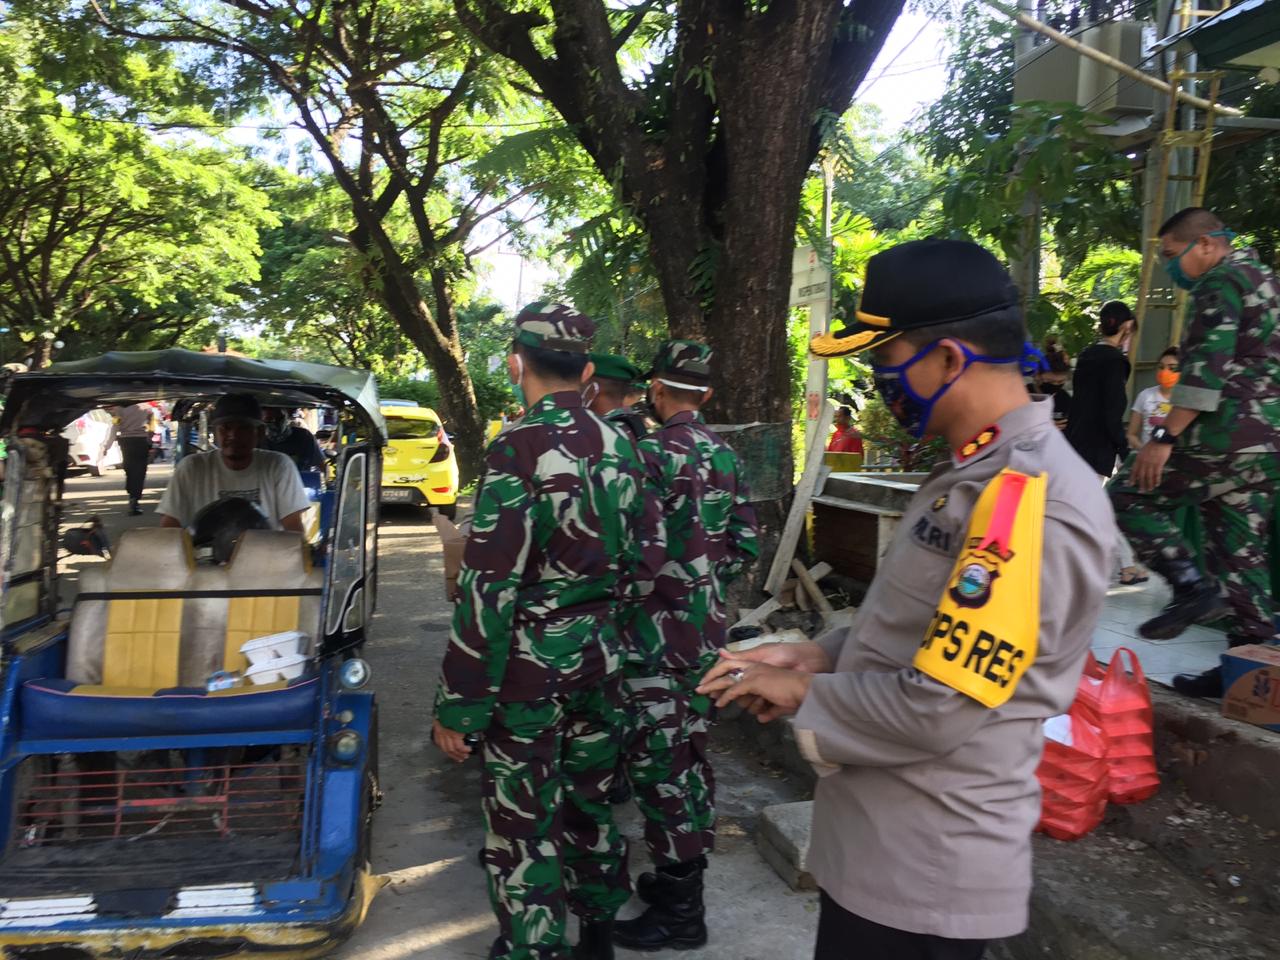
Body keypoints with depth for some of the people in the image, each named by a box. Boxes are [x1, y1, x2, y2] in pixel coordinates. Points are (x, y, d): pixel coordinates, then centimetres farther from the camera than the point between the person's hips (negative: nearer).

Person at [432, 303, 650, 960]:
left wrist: (457, 706, -14)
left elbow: (487, 589, -20)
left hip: (529, 669, -7)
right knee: (589, 801, 22)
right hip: (599, 660, 7)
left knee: (522, 829, 6)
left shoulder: (520, 449, -18)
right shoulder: (619, 447, 3)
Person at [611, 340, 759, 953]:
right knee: (690, 754, 18)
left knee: (659, 764, 1)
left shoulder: (656, 452, -17)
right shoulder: (725, 455, 8)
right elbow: (744, 546, 12)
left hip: (659, 635, -8)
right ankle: (686, 874, 32)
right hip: (707, 631, 9)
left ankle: (678, 911, 11)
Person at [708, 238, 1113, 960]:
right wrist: (822, 655, 3)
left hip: (929, 867, -9)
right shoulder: (974, 474, 7)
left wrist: (803, 696, -13)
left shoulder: (1027, 499, -26)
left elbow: (937, 709, -27)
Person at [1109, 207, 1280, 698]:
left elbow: (1207, 368, -19)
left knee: (1131, 495, -1)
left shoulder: (1221, 281, -7)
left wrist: (1165, 437, -23)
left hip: (1226, 432, -10)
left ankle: (1192, 585, -9)